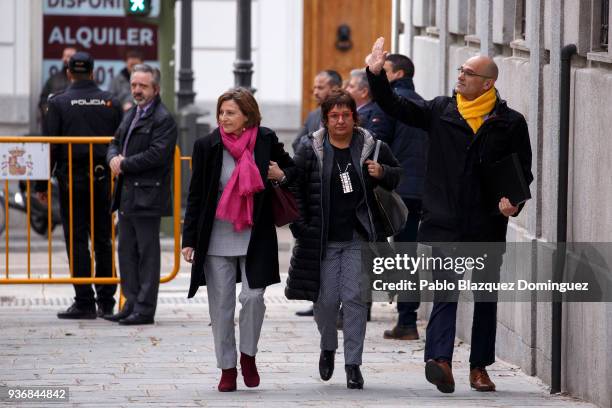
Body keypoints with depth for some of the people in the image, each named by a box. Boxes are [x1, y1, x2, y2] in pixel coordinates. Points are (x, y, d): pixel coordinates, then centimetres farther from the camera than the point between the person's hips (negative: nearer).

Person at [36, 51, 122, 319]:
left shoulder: (58, 103, -4)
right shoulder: (111, 103, 6)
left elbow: (50, 146, -6)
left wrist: (41, 184, -2)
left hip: (72, 179, -3)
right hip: (104, 178, 3)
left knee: (77, 241, -1)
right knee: (103, 241, 10)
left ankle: (84, 302, -4)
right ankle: (106, 301, 11)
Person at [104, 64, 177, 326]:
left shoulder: (163, 119, -11)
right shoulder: (131, 115, 18)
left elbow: (156, 155, -20)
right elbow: (116, 143, 22)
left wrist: (125, 164, -14)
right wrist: (114, 158, -1)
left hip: (147, 196, -9)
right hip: (127, 195, 9)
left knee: (147, 253, -3)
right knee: (127, 252, 13)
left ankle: (145, 309, 0)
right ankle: (132, 304, 20)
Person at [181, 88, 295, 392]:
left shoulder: (266, 140, -1)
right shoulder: (207, 145, -3)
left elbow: (293, 169, 17)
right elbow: (195, 195, 1)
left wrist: (281, 176, -7)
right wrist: (189, 239, -2)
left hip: (255, 237, 0)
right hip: (217, 239, 0)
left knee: (253, 296, -10)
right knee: (221, 304, 2)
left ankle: (248, 355, 15)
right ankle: (227, 368, 13)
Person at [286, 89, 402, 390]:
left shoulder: (372, 148, 4)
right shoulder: (310, 151, 2)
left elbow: (396, 176, 18)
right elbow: (293, 189, 6)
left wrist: (382, 173, -5)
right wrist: (301, 227, -2)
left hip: (359, 240, 0)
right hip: (323, 240, 0)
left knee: (354, 298, -6)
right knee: (326, 299, 2)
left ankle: (353, 363, 0)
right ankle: (328, 347, 31)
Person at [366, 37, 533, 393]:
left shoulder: (511, 122, 3)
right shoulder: (441, 111, 7)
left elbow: (523, 170, 5)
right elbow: (395, 107, 9)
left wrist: (514, 200, -12)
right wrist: (377, 75, -3)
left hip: (488, 226, 0)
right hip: (444, 223, 0)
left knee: (486, 297, 10)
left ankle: (480, 367, 19)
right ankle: (440, 360, -25)